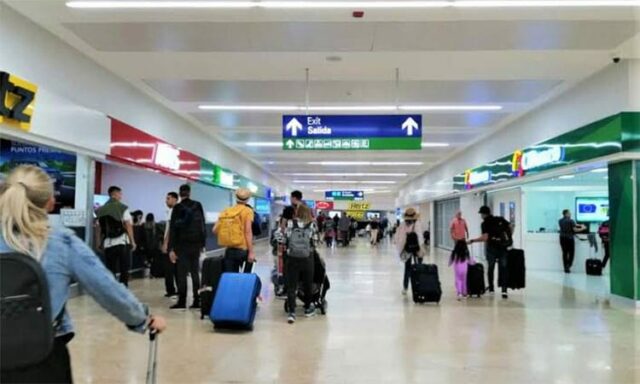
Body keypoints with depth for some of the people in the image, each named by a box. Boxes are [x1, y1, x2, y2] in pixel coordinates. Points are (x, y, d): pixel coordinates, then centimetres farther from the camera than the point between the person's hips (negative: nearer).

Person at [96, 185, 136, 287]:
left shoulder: (101, 210, 8)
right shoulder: (123, 208, -3)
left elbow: (100, 228, 6)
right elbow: (128, 226, -8)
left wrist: (100, 242, 12)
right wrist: (132, 241, -3)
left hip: (108, 243, 4)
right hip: (122, 242, -3)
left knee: (110, 271, 8)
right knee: (124, 270, 4)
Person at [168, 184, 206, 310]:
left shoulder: (177, 208, -6)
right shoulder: (198, 206, 4)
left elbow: (172, 228, -9)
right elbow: (202, 225, 7)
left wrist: (171, 248, -9)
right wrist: (202, 243, 13)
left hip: (182, 244, -3)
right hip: (196, 243, 3)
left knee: (182, 273, 2)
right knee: (195, 273, 9)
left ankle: (182, 301, 1)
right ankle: (197, 301, 8)